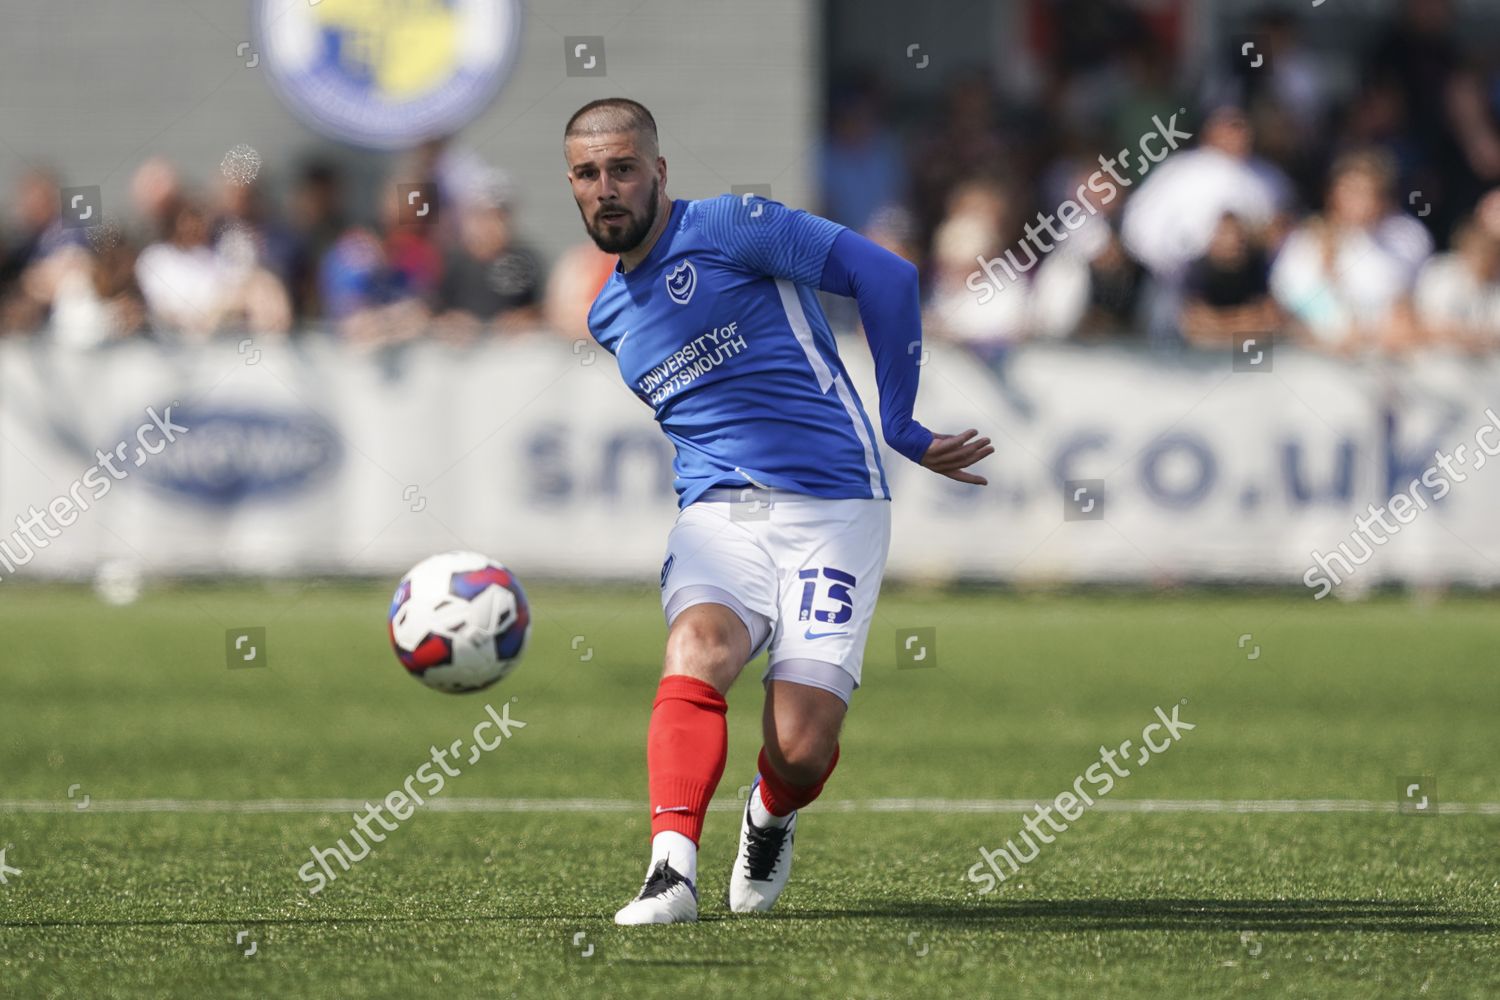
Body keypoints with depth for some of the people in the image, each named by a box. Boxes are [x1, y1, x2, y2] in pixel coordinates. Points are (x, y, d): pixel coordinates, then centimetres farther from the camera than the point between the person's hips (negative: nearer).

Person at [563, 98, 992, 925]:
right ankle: (672, 871, -40)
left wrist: (900, 430, -5)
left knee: (800, 749, -15)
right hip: (716, 512, 4)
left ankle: (771, 818, 21)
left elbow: (885, 277, -9)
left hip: (830, 508, -4)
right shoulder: (608, 317, 19)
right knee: (697, 651, -31)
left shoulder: (730, 229, -3)